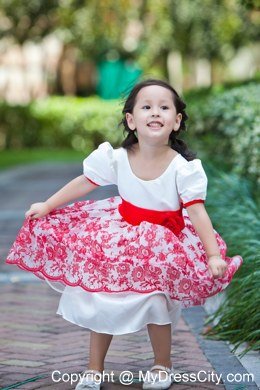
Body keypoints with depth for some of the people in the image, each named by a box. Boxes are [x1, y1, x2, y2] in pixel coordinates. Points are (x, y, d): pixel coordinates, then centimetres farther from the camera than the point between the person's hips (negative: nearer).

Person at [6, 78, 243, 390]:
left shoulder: (183, 167, -20)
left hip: (164, 245, -3)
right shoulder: (116, 158, -14)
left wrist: (214, 256, -24)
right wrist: (46, 206, 1)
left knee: (155, 303, -9)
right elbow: (83, 183, 0)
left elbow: (197, 212, -18)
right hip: (120, 238, 3)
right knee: (102, 302, 7)